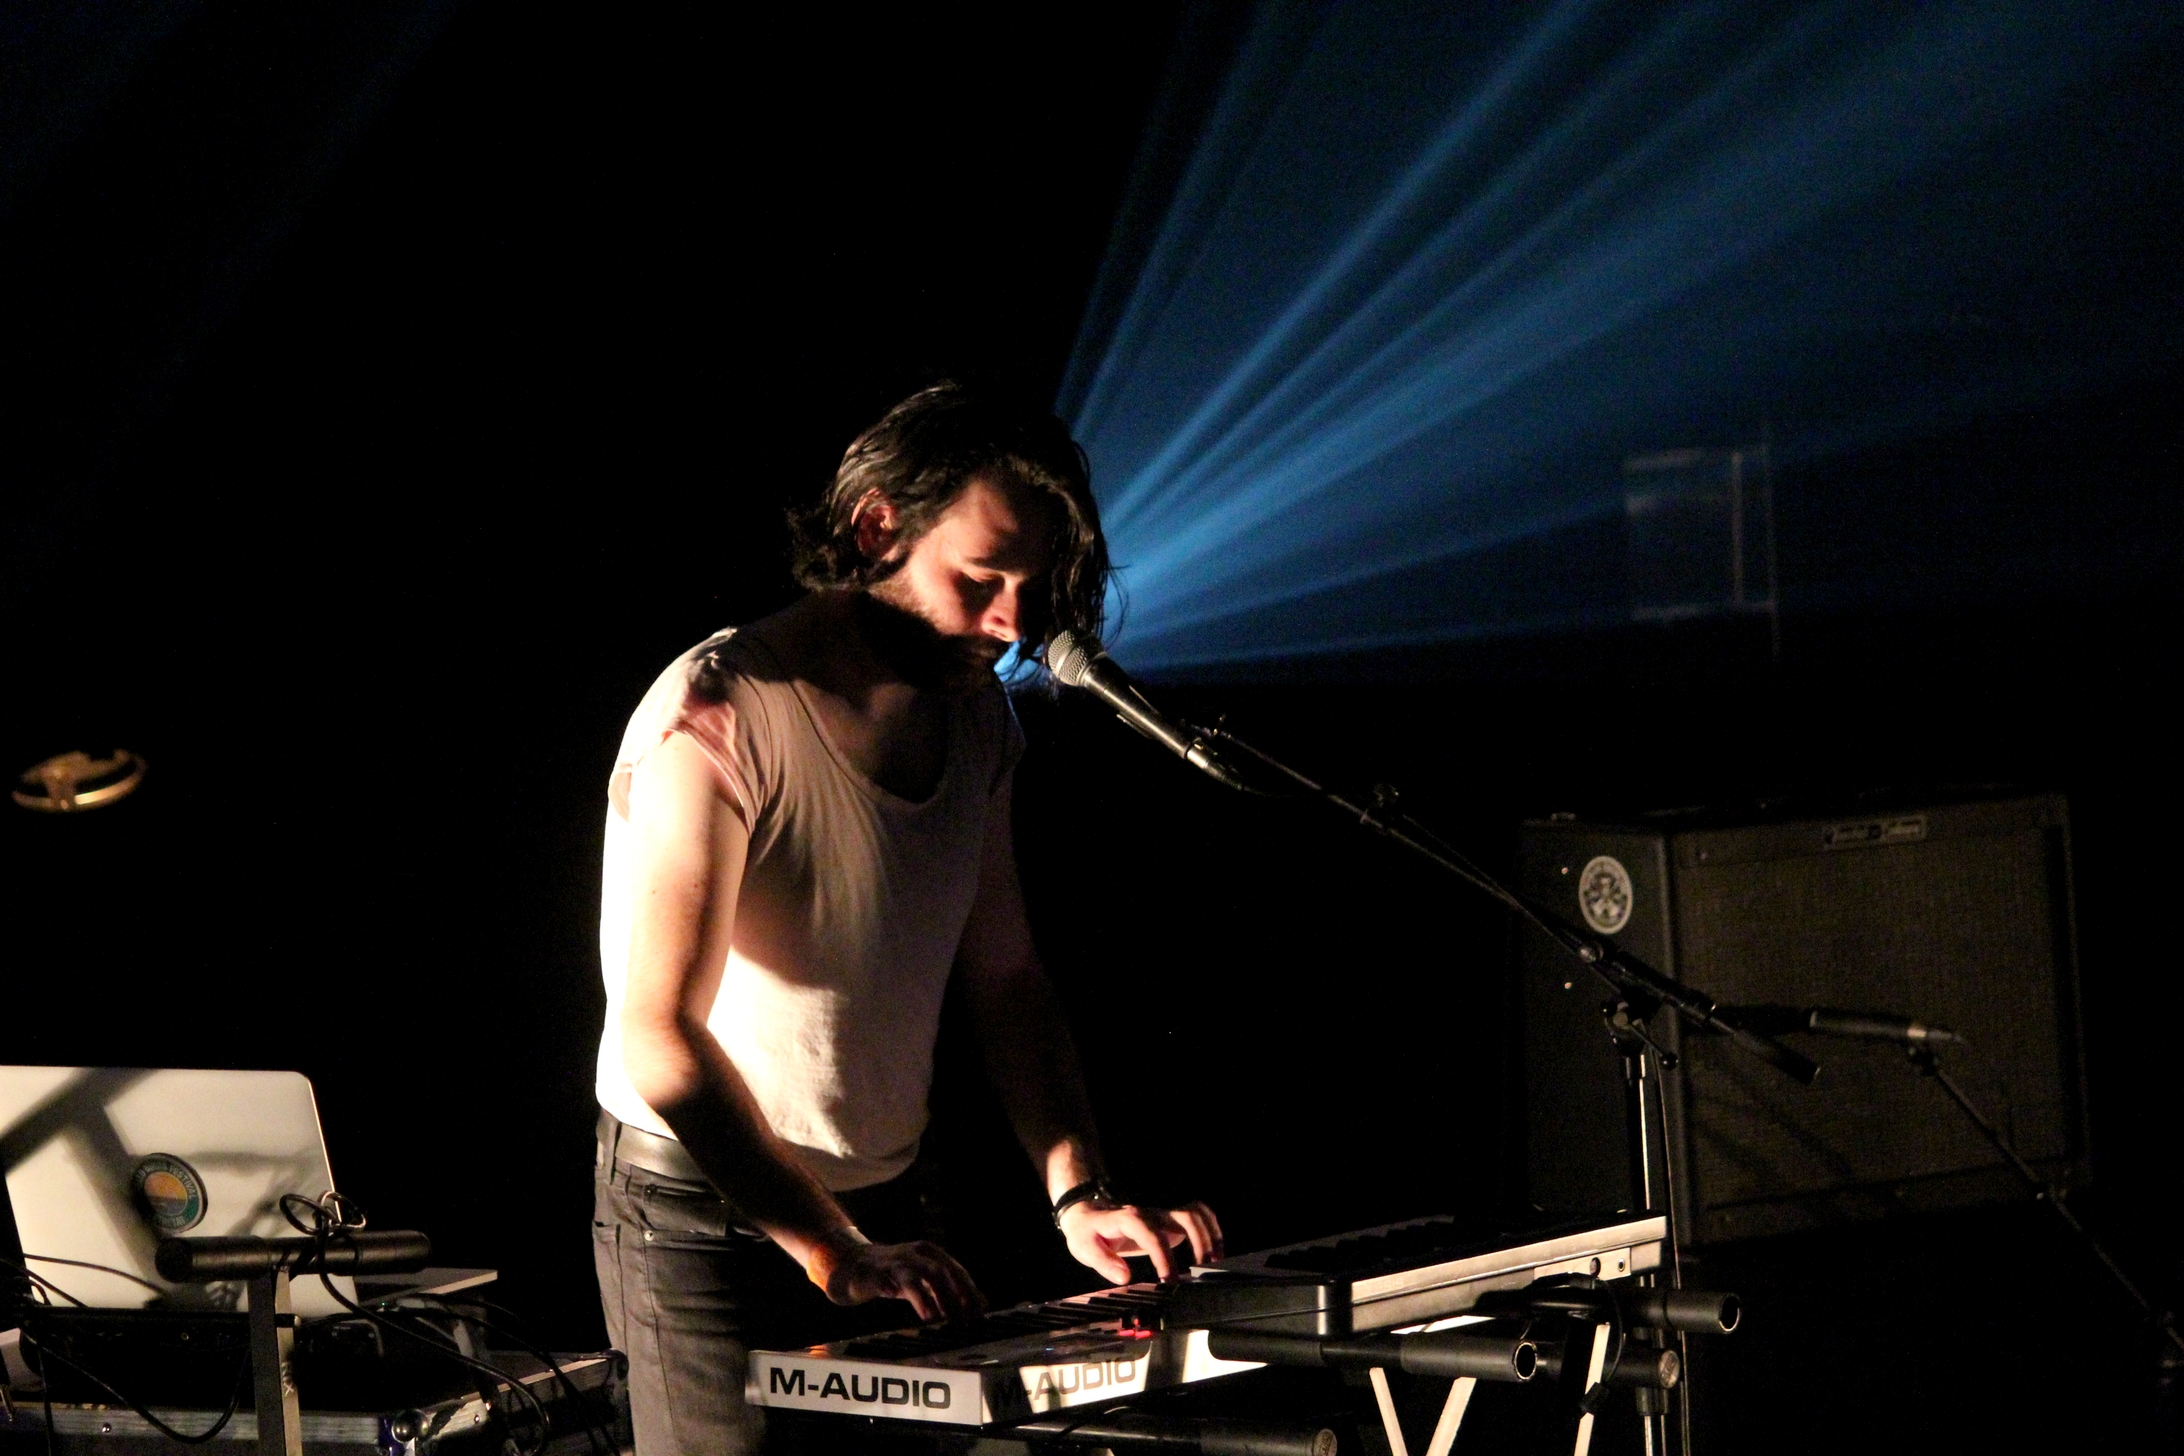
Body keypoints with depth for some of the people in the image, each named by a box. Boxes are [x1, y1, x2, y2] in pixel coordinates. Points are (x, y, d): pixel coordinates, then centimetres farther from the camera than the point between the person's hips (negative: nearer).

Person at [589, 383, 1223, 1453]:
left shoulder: (976, 717, 5)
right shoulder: (723, 714, -20)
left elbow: (1006, 983, 8)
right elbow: (658, 1035, -25)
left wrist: (1077, 1195, -7)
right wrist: (831, 1252, -28)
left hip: (887, 1215, 7)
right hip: (708, 1225, -7)